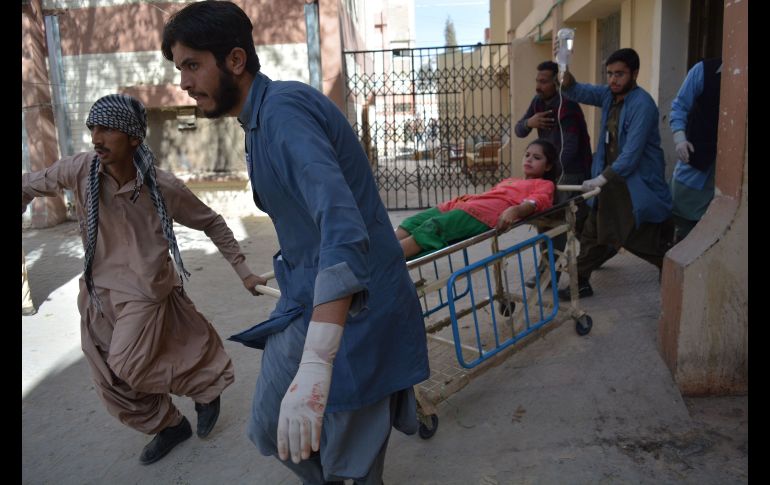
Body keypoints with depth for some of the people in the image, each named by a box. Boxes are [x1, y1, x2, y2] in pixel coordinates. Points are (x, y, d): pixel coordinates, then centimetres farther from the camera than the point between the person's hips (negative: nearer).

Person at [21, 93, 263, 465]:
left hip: (144, 292, -5)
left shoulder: (164, 188, -20)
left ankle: (207, 386, 17)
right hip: (97, 291, 5)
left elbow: (213, 224, -7)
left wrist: (243, 271, -8)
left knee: (131, 368, -10)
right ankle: (168, 426, 34)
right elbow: (30, 185, 6)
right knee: (111, 383, 11)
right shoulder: (80, 169, -13)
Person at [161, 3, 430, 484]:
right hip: (311, 302, 9)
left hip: (345, 307, -9)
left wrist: (315, 366, -42)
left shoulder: (283, 107, -19)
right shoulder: (264, 117, 13)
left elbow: (341, 222, -34)